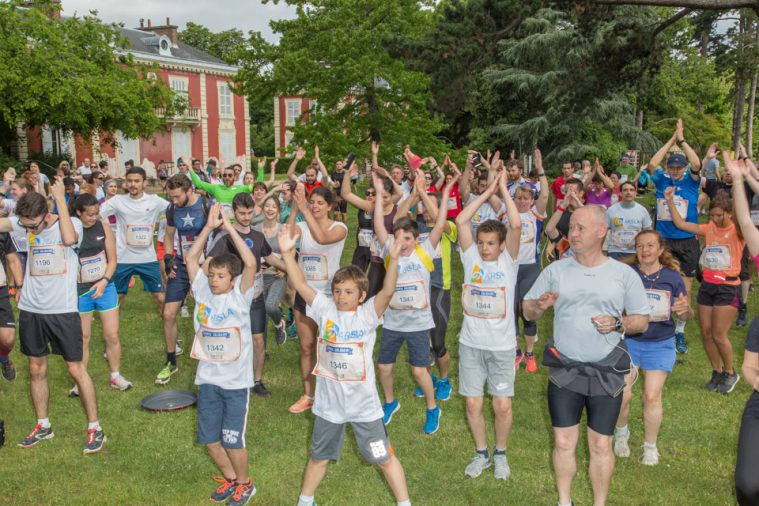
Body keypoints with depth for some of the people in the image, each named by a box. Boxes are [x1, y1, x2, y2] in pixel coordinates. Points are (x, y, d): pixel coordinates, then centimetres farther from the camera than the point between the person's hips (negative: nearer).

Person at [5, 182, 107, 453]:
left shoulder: (72, 223, -12)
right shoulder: (25, 222, 2)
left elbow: (69, 239, -34)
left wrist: (61, 199, -29)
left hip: (63, 310, -5)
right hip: (31, 310, 5)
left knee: (76, 369, 1)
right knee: (36, 369, 14)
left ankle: (95, 429, 12)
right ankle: (43, 426, 31)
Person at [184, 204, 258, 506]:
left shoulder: (240, 295, -10)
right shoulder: (203, 292, 1)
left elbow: (250, 263, -24)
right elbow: (191, 257, -3)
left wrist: (228, 227, -21)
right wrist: (209, 226, -12)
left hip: (236, 381, -4)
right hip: (208, 379, 5)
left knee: (232, 441, -1)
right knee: (210, 439, 12)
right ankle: (230, 478, 36)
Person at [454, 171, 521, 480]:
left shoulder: (509, 261, -4)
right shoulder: (471, 258, 0)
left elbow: (516, 226, -19)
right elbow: (460, 221, -9)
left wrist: (503, 189, -10)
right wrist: (487, 192, -5)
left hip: (502, 346, -2)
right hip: (470, 344, 2)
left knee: (503, 405, 1)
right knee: (473, 403, 6)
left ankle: (500, 454, 25)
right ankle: (481, 453, 28)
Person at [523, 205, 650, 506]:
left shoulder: (624, 274, -1)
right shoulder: (555, 270, 1)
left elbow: (642, 321, 3)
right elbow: (527, 311, 4)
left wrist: (617, 323, -16)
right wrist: (540, 305, -18)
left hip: (607, 374, -1)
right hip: (564, 371, 1)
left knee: (601, 446, 8)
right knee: (563, 443, 7)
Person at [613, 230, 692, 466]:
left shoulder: (672, 276, -2)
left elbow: (686, 315, 5)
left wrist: (685, 309, -18)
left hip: (660, 344, 1)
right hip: (628, 341, -1)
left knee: (652, 396, -3)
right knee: (622, 394, -8)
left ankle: (650, 446, 20)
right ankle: (621, 433, 24)